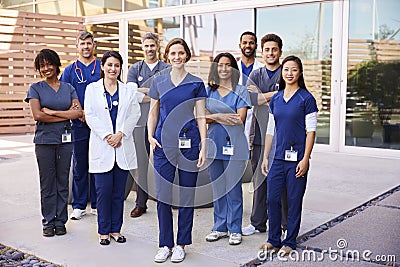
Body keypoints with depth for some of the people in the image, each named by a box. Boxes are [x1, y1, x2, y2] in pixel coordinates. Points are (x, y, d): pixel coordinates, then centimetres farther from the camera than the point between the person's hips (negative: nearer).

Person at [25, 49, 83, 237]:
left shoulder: (68, 88, 10)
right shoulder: (35, 88, 3)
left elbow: (78, 112, -3)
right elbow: (37, 115, -11)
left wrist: (52, 111, -11)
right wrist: (66, 114, -10)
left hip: (65, 140, 2)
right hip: (44, 140, -2)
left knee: (63, 182, 6)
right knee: (47, 183, 3)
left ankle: (60, 221, 17)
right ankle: (48, 222, 15)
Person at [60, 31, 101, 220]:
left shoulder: (102, 67, 6)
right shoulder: (70, 70, 8)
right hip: (79, 125, 1)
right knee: (79, 165, 6)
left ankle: (97, 204, 16)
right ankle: (79, 205, 15)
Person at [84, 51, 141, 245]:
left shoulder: (129, 89, 10)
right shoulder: (92, 89, 6)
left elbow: (134, 114, 2)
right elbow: (90, 116, -2)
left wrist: (120, 134, -10)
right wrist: (106, 136, -11)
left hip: (123, 146, 2)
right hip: (101, 146, -1)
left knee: (119, 191, 6)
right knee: (104, 190, -1)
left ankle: (116, 229, 17)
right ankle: (104, 231, 12)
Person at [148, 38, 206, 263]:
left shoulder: (196, 83, 2)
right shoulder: (159, 82, 8)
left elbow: (201, 117, 0)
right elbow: (153, 112, 15)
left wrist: (203, 147, -7)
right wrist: (150, 136, 0)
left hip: (189, 142, -2)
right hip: (164, 143, 2)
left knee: (187, 194, 5)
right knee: (163, 194, 3)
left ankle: (181, 244, 18)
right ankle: (165, 244, 17)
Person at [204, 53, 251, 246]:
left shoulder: (240, 91, 1)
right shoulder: (208, 91, 12)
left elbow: (239, 119, -10)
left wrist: (213, 116, -8)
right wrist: (220, 117, -14)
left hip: (233, 145, -4)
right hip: (213, 145, 4)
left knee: (233, 188, 0)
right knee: (217, 188, 10)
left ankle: (235, 229, 12)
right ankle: (220, 227, 22)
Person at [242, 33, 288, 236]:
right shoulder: (255, 75, 14)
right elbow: (249, 98, -4)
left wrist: (260, 95, -8)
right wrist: (274, 95, -11)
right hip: (260, 136, 4)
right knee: (259, 180, 10)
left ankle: (287, 224, 13)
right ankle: (258, 223, 21)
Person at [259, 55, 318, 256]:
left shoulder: (306, 98, -4)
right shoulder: (275, 99, 11)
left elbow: (311, 131, -7)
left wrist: (305, 159, -13)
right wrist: (265, 157, 11)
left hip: (297, 158, -5)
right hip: (278, 157, 5)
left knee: (294, 200, 4)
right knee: (272, 199, 6)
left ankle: (289, 242, 18)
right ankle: (273, 240, 21)